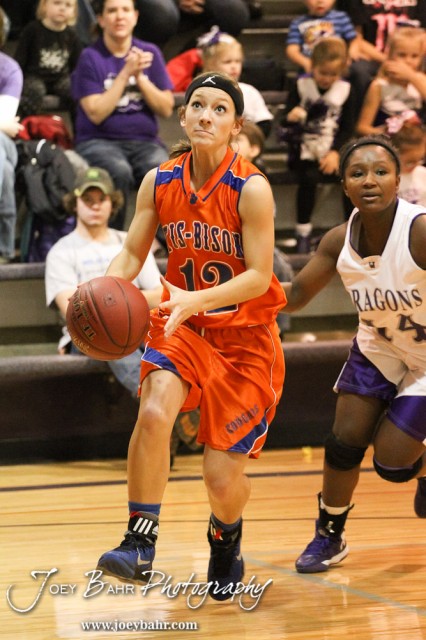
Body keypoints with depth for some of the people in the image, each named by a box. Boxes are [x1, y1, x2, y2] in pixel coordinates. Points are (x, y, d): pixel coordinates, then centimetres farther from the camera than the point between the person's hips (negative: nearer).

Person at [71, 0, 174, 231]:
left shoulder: (150, 53, 10)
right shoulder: (90, 57, -1)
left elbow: (166, 108, 4)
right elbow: (96, 113, -10)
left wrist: (139, 77, -9)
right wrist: (126, 73, -13)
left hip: (145, 140, 3)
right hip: (99, 141, -3)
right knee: (119, 171, -37)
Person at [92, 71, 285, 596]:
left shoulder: (251, 189, -18)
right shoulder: (159, 182, -5)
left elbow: (258, 277, -21)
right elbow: (131, 253, -2)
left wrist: (196, 299, -36)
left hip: (245, 335, -3)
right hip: (183, 325, 3)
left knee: (222, 477, -1)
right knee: (154, 411, -29)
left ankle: (226, 542, 35)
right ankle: (139, 544, -22)